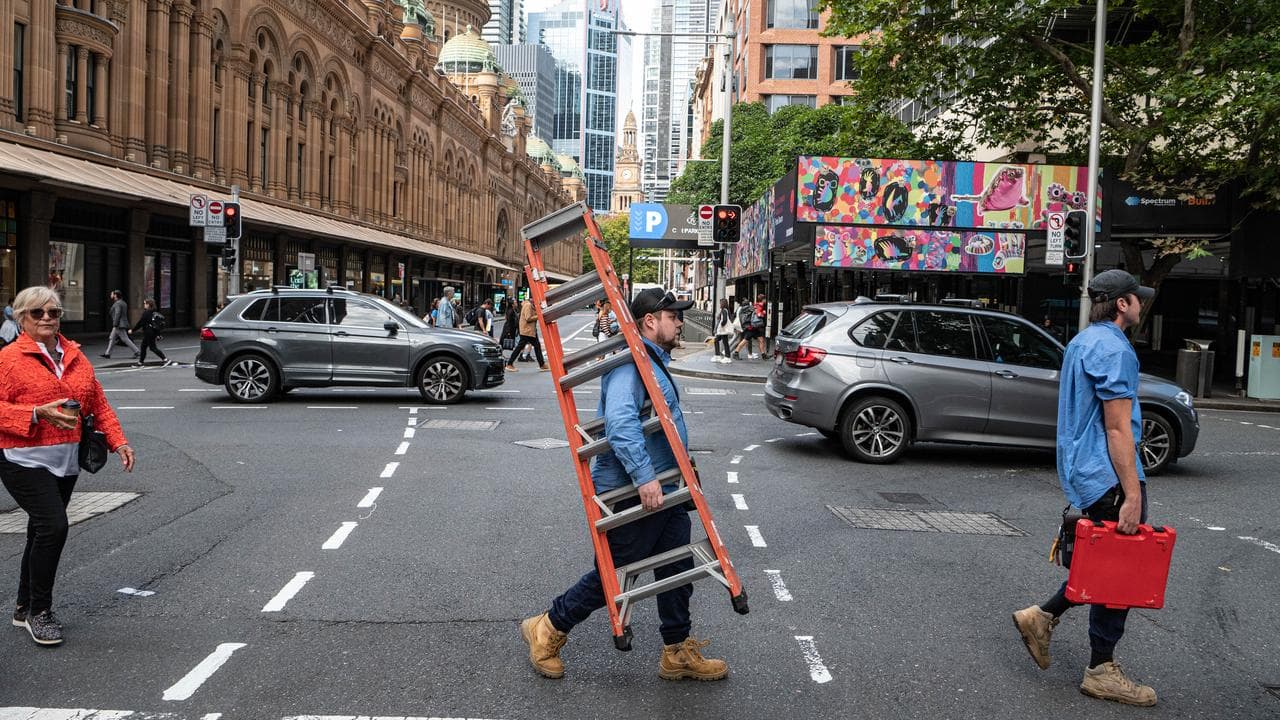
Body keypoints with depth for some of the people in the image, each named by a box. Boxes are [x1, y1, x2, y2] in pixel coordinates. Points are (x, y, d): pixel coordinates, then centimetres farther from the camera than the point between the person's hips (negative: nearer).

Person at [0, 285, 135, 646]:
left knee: (42, 531, 15)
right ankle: (39, 611, -2)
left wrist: (118, 441, 2)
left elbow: (99, 403, 12)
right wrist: (38, 414, -25)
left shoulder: (75, 356, 11)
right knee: (53, 525, -18)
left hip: (66, 461, 6)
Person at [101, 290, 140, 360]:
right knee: (111, 338, 12)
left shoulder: (117, 303, -14)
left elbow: (117, 314, -21)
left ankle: (136, 352, -10)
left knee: (125, 339, -9)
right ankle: (107, 353, 15)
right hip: (121, 325, 10)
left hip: (119, 325, -10)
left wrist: (115, 325, -21)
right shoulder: (123, 303, 15)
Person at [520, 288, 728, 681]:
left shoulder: (655, 360, 16)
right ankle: (548, 629, 19)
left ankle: (678, 653, 24)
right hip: (632, 494, -10)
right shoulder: (630, 363, -19)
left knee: (678, 569, 12)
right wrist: (644, 476, -37)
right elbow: (620, 420, -34)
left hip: (662, 490, 10)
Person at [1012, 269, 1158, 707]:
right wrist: (1133, 495, -22)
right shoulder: (1114, 350, -16)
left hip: (1082, 470, 10)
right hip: (1108, 475, -10)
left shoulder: (1082, 343, 16)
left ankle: (1043, 617, 17)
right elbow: (1117, 429, -21)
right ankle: (1101, 670, 7)